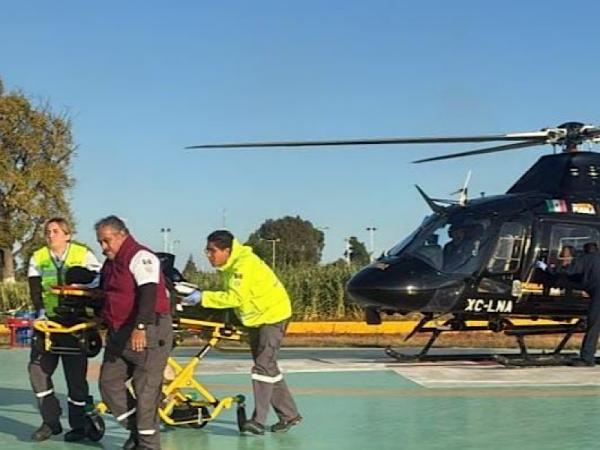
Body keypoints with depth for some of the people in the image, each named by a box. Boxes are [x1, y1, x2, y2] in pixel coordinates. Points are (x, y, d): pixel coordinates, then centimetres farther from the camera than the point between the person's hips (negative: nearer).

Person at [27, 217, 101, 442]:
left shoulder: (84, 254, -1)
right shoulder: (37, 258, 7)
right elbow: (35, 289, -2)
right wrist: (41, 311, -17)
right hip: (48, 321, 4)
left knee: (76, 374, -1)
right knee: (37, 368, -2)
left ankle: (78, 425, 11)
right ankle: (51, 421, 11)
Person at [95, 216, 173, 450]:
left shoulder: (140, 257, -12)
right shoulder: (110, 263, 17)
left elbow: (148, 293, -24)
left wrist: (140, 328, -32)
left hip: (149, 331, -9)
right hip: (119, 334, 9)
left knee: (146, 389, -5)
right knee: (108, 382, 7)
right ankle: (136, 428, 20)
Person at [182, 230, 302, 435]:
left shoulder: (244, 264, -26)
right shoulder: (228, 266, 3)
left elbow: (235, 297, -32)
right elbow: (229, 294, 8)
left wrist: (203, 297, -30)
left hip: (273, 314, -10)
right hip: (254, 318, 10)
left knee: (264, 365, -16)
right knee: (268, 366, 13)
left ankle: (259, 420, -16)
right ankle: (289, 414, 22)